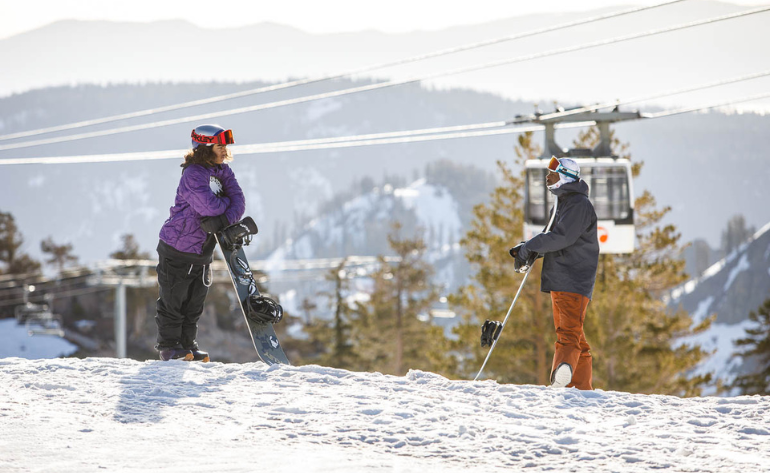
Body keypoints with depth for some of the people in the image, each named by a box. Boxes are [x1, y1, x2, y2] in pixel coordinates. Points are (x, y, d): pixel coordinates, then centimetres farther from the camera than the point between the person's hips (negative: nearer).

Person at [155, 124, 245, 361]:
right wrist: (226, 201, -9)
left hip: (203, 252, 7)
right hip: (177, 251, -7)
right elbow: (210, 206, -30)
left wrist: (224, 219, -21)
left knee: (195, 302, 13)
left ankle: (187, 344, 23)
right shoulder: (193, 175, -20)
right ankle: (168, 346, 14)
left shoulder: (222, 171, 5)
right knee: (172, 300, 3)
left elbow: (238, 200, -3)